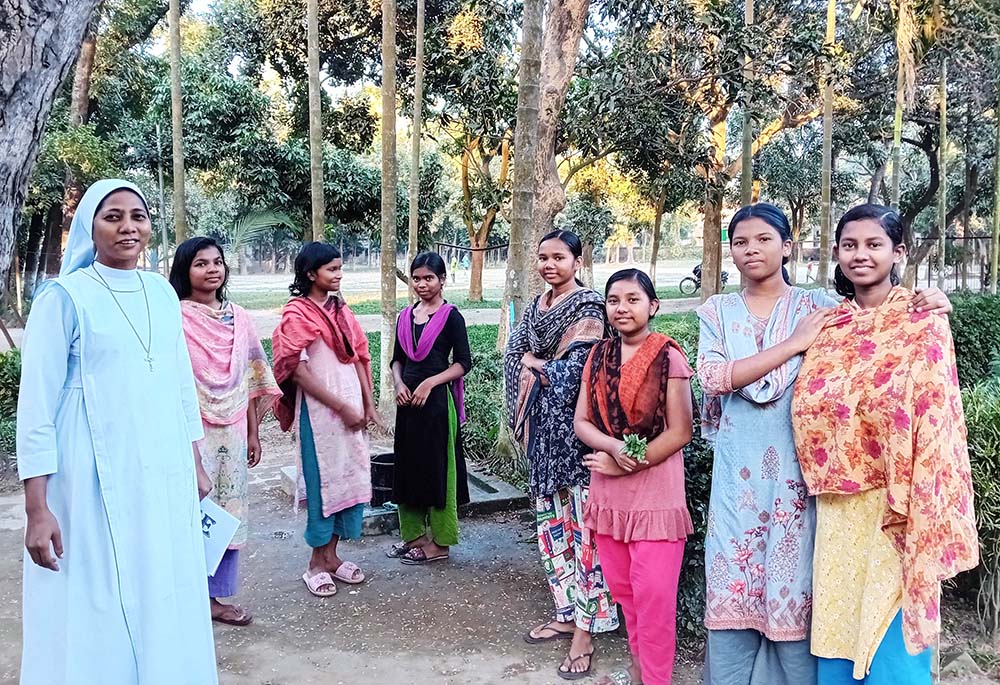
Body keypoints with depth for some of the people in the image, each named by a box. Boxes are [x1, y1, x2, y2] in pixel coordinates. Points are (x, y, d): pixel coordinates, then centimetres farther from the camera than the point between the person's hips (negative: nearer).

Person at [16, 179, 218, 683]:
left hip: (164, 476, 5)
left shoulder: (162, 293, 7)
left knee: (166, 603, 13)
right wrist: (37, 508, -13)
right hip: (95, 482, -5)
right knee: (99, 611, 5)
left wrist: (196, 464, 16)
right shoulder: (65, 296, -8)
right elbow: (37, 404, -9)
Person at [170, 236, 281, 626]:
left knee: (228, 512, 10)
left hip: (232, 432, 5)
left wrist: (253, 433, 11)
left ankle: (215, 597, 24)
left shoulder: (239, 318, 8)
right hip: (191, 432, -5)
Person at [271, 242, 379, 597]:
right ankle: (317, 563, 17)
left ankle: (332, 554, 24)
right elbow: (298, 371, -15)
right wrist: (342, 407, -15)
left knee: (352, 479, 10)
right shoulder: (297, 314, -10)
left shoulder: (341, 310, 10)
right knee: (323, 482, 2)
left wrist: (369, 404, 6)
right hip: (319, 410, -6)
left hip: (352, 408, 7)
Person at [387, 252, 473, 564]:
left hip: (437, 400, -6)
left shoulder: (450, 316, -5)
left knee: (437, 467, 1)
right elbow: (398, 359, 16)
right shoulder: (406, 316, 11)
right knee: (408, 465, 12)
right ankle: (413, 533, 25)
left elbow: (463, 363, -8)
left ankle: (440, 542, 11)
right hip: (408, 399, 6)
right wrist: (399, 383, -3)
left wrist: (429, 383, -17)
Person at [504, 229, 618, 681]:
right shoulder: (538, 306, 14)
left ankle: (585, 630, 4)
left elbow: (572, 373, -17)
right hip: (542, 429, 8)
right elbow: (515, 353, 11)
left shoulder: (587, 310, -9)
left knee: (581, 523, -3)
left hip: (571, 429, -8)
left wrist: (535, 365, -4)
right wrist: (540, 366, -5)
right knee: (551, 520, 13)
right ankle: (567, 613, 27)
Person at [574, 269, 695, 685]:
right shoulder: (599, 356, 6)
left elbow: (680, 432, -12)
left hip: (654, 496, -6)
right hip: (607, 494, 6)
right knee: (621, 588, 16)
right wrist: (614, 446, -16)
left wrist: (624, 465, -14)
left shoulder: (668, 357, -10)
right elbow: (581, 422, 4)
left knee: (653, 595, -2)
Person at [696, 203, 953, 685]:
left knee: (793, 590, 4)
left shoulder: (819, 306, 4)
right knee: (732, 588, 8)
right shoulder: (716, 312, 7)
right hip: (737, 471, 2)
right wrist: (795, 343, -14)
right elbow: (712, 376, -10)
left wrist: (927, 309, -19)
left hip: (795, 467, -1)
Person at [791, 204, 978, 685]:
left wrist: (908, 506, -15)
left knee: (891, 640, 3)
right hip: (836, 508, 5)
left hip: (894, 508, -4)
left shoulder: (923, 324, -5)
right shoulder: (829, 326, 9)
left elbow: (935, 421, -10)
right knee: (837, 625, 12)